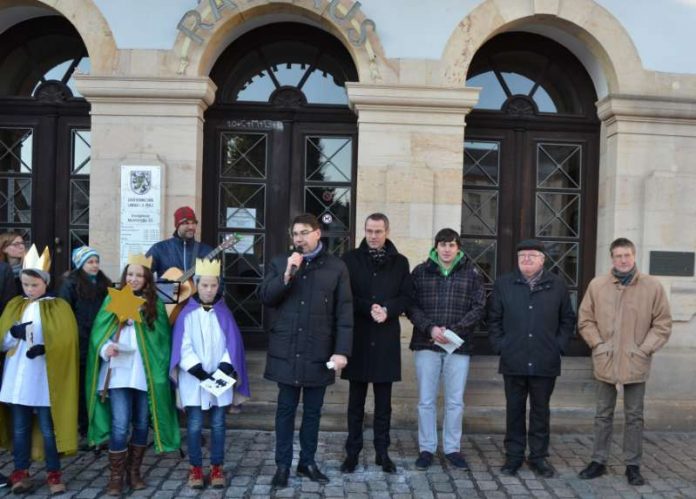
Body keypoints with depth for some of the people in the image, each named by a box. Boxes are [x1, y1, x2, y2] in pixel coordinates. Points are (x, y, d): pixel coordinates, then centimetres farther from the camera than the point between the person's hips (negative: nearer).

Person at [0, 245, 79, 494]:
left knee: (48, 428, 1)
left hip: (45, 378, -3)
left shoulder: (58, 307, 0)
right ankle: (20, 473, 18)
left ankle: (53, 474, 10)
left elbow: (65, 341, -7)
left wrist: (44, 348, -23)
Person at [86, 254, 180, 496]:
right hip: (118, 373, -2)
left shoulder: (155, 304, 6)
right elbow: (98, 333, 1)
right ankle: (116, 476, 8)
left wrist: (161, 367, -3)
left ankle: (134, 471, 24)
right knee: (120, 425, -6)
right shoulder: (113, 299, 4)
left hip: (146, 373, 2)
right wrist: (106, 348, -20)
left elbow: (162, 339, 6)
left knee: (141, 423, 9)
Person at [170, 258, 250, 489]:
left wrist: (224, 369, -13)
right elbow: (184, 346, -6)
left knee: (218, 425, 7)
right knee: (194, 425, 3)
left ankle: (217, 468, 18)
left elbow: (232, 344, 0)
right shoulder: (187, 314, -2)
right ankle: (195, 468, 16)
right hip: (194, 379, -2)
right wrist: (198, 371, -17)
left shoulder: (224, 314, 4)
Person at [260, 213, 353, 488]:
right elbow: (265, 298, -2)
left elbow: (344, 311, -2)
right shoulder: (280, 262, 5)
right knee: (286, 409, 7)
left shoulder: (336, 266, 1)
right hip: (286, 350, 0)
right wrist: (287, 275, -16)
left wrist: (342, 350, -8)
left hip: (319, 352, 0)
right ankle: (282, 465, 18)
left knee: (313, 410, 11)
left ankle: (308, 462, 25)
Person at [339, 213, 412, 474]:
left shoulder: (400, 262, 7)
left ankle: (382, 452, 19)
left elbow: (407, 296, 3)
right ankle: (352, 452, 15)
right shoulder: (351, 259, 2)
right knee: (356, 400, 6)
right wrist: (368, 309, -16)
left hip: (387, 338, 1)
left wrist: (387, 310, -14)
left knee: (384, 401, 8)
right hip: (358, 337, -1)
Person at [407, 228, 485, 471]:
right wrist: (429, 328, -14)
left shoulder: (471, 273, 5)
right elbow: (411, 305, 1)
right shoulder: (421, 271, 5)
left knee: (455, 401, 7)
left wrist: (456, 330, -13)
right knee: (427, 400, 5)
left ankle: (452, 448, 21)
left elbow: (478, 308, 0)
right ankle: (426, 449, 17)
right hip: (427, 344, 0)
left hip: (458, 345, 0)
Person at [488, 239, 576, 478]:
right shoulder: (503, 284, 4)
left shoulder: (557, 285, 4)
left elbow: (568, 320, 10)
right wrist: (500, 346, -2)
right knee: (514, 410, 9)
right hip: (513, 362, 0)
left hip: (546, 363, 0)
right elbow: (494, 319, 7)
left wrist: (559, 346, 1)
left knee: (541, 410, 10)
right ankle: (513, 456, 20)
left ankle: (539, 456, 22)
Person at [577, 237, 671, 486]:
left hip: (636, 364, -1)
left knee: (634, 417, 10)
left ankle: (633, 465, 22)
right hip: (605, 362, 1)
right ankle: (599, 461, 24)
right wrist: (598, 345, -6)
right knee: (603, 415, 12)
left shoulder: (653, 286, -4)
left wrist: (644, 349, -9)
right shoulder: (597, 285, -1)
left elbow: (663, 324, -1)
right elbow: (585, 320, 5)